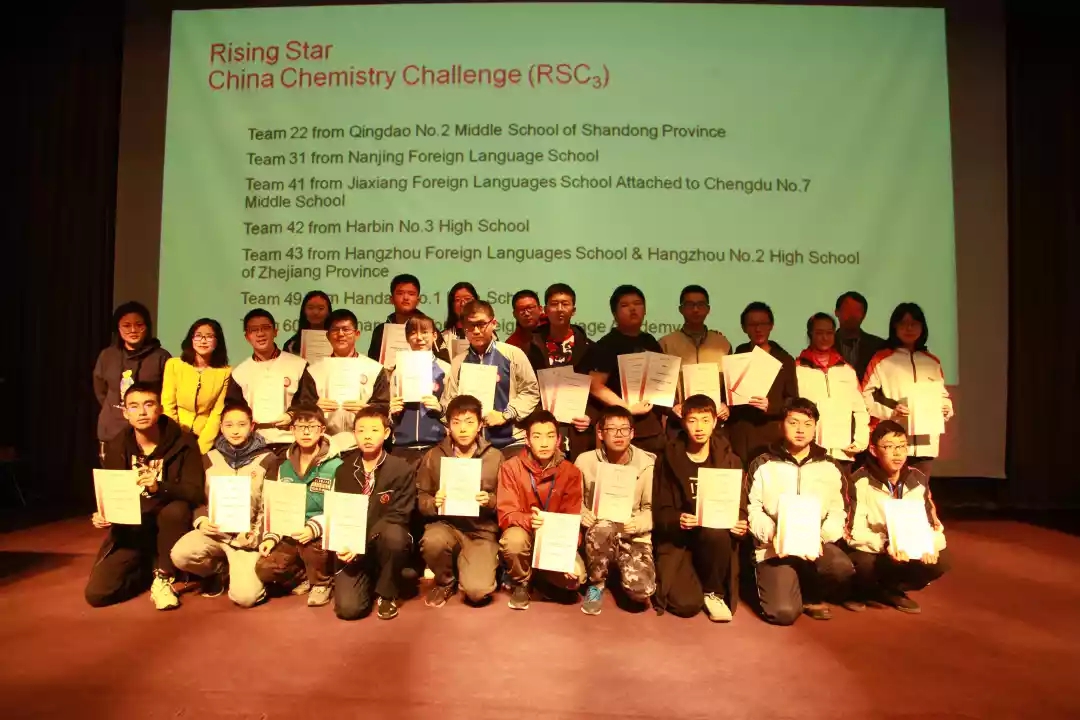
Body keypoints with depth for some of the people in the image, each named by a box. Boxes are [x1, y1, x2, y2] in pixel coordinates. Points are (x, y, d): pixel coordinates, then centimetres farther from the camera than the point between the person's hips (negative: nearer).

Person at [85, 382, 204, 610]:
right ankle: (145, 569, 20)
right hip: (129, 529, 3)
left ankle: (163, 577, -12)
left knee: (176, 510, -37)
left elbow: (195, 492, -20)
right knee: (97, 594, -14)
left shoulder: (183, 442, -12)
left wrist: (160, 487, -38)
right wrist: (103, 514, -18)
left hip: (168, 526, -3)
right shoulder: (116, 447, -1)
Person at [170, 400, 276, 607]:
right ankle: (220, 571, 7)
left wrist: (254, 534, -16)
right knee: (180, 555, -28)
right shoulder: (209, 459, 8)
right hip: (213, 532, 3)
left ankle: (240, 571, 17)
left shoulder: (267, 460, -1)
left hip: (246, 538, -3)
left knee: (245, 596, -21)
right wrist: (201, 521, -7)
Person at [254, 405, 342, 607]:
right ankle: (303, 577, 14)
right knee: (264, 569, -18)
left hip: (322, 534, -4)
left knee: (312, 546, -36)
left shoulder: (335, 466, -9)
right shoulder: (284, 466, 8)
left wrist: (314, 528, -28)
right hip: (290, 534, 4)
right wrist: (271, 537, -3)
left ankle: (321, 582, -2)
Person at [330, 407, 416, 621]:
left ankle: (387, 594, -8)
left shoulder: (402, 469, -9)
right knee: (348, 608, -19)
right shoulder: (343, 470, 3)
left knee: (393, 535, -37)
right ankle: (370, 580, 18)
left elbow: (398, 517, -14)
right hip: (353, 548, 2)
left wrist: (361, 544, -26)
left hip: (386, 544, -2)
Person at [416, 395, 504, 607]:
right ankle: (444, 582, 1)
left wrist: (490, 501, -16)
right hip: (446, 525, 1)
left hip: (482, 531, -1)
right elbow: (420, 499, 6)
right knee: (432, 541, -35)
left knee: (477, 591, -23)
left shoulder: (495, 457, 1)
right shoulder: (434, 456, 3)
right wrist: (434, 503, -16)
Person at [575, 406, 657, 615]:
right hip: (598, 537, 0)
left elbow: (652, 509, 0)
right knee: (603, 527, -38)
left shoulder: (647, 464, -7)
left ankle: (619, 570, 14)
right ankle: (596, 585, -8)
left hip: (634, 537, 0)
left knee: (642, 591, -26)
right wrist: (585, 517, -17)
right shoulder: (585, 461, -7)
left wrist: (637, 524, -20)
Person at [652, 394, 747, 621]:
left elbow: (740, 508, 3)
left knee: (717, 533, -37)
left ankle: (713, 592, -9)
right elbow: (660, 511, -2)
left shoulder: (730, 461, 3)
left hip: (716, 534, 1)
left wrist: (741, 524, -20)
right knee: (687, 604, -24)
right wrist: (677, 520, -24)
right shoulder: (668, 460, -1)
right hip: (678, 537, -1)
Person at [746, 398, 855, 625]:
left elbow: (838, 511, 4)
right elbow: (752, 508, 0)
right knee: (784, 612, -24)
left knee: (842, 567, -32)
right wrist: (771, 534, -18)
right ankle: (779, 584, 14)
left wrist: (821, 538, -14)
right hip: (774, 547, -3)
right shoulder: (762, 465, 5)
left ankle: (811, 596, 2)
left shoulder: (829, 467, 12)